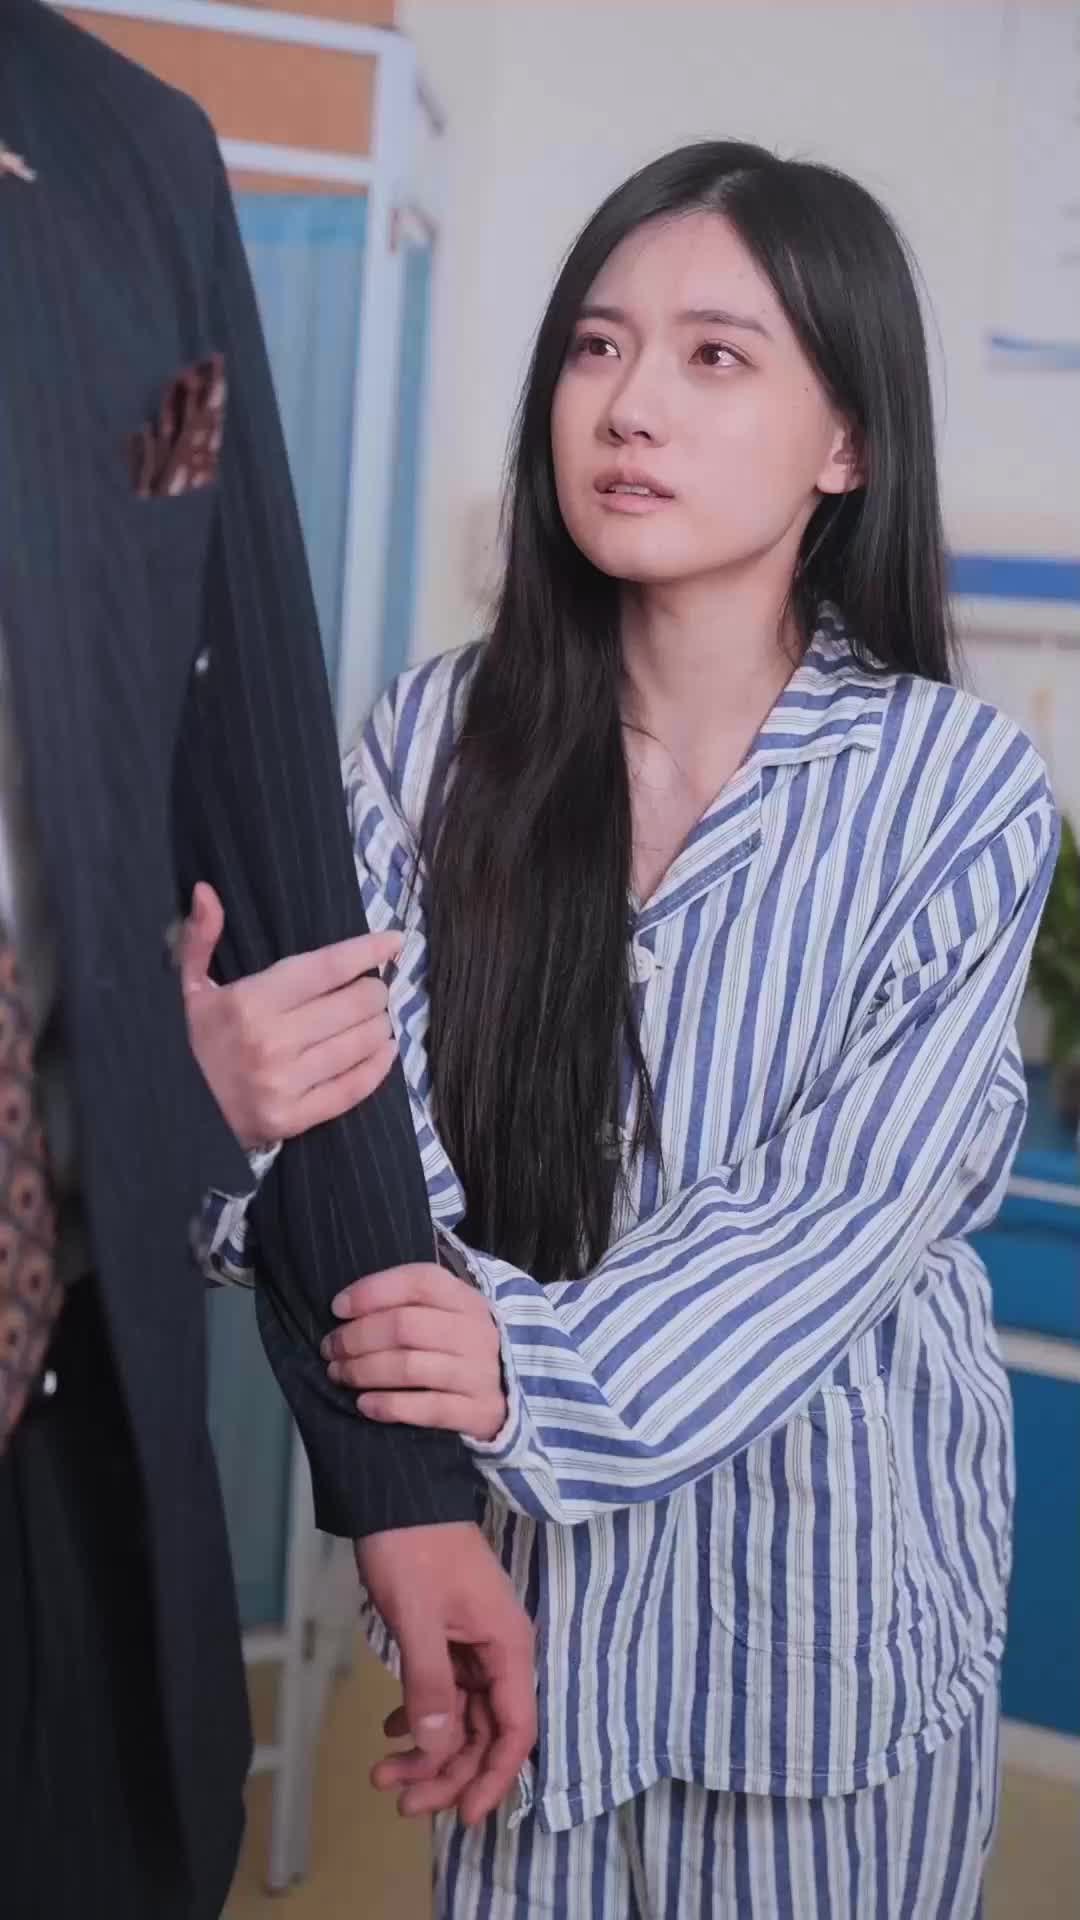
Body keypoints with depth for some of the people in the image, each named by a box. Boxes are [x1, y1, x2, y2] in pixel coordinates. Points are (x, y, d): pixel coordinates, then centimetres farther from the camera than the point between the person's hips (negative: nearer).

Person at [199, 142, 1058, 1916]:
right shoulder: (441, 735, -5)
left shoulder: (959, 789, -11)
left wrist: (552, 1367, -31)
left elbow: (853, 1206, -16)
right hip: (522, 1532, 2)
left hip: (828, 1552, -1)